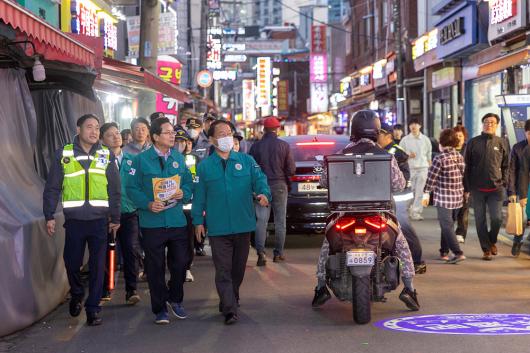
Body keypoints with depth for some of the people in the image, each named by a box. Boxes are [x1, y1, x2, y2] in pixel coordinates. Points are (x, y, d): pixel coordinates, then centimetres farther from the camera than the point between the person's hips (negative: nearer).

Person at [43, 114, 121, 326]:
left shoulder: (106, 155, 5)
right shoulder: (64, 154, 1)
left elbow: (114, 189, 8)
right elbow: (52, 187, 3)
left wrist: (115, 218, 6)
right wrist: (49, 216, -2)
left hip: (99, 219, 0)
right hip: (74, 219, 0)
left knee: (97, 266, 0)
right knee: (72, 262, 8)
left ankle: (93, 308, 9)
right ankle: (76, 295, 35)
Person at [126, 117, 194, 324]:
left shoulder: (178, 158, 8)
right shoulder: (142, 159, -4)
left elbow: (188, 182, 14)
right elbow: (132, 188, -3)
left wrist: (183, 193, -7)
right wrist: (148, 204, -16)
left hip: (177, 220, 3)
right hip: (152, 222, -3)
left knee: (180, 263, 5)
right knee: (155, 267, 4)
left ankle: (175, 300, 29)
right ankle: (159, 309, 16)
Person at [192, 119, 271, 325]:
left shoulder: (246, 161, 7)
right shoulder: (204, 166, 5)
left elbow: (260, 180, -3)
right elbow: (199, 196, 7)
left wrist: (264, 194, -25)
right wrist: (198, 221, 3)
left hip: (243, 225, 2)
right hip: (217, 228, -2)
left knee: (238, 269, 14)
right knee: (223, 270, -8)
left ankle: (230, 301, 32)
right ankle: (230, 310, -11)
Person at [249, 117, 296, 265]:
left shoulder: (256, 146, -4)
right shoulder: (284, 146, -6)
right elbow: (291, 169, -5)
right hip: (280, 186, 0)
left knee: (261, 221, -1)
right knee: (280, 221, 10)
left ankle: (261, 252, -15)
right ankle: (278, 253, 14)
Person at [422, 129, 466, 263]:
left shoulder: (440, 158, -14)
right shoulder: (460, 157, 4)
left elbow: (431, 177, -11)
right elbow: (463, 175, 9)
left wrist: (426, 193, -1)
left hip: (443, 197, -6)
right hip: (458, 197, 6)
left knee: (447, 226, -3)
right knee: (448, 224, 16)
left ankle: (458, 253, -12)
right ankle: (444, 252, 21)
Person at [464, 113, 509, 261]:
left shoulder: (502, 143, 5)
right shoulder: (473, 142, 4)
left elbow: (506, 165, 9)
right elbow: (467, 166, 5)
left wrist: (504, 182, -4)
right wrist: (466, 188, 2)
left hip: (496, 188, 0)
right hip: (477, 189, 0)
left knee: (497, 218, -7)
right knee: (480, 220, 4)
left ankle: (492, 241, 21)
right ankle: (486, 249, 14)